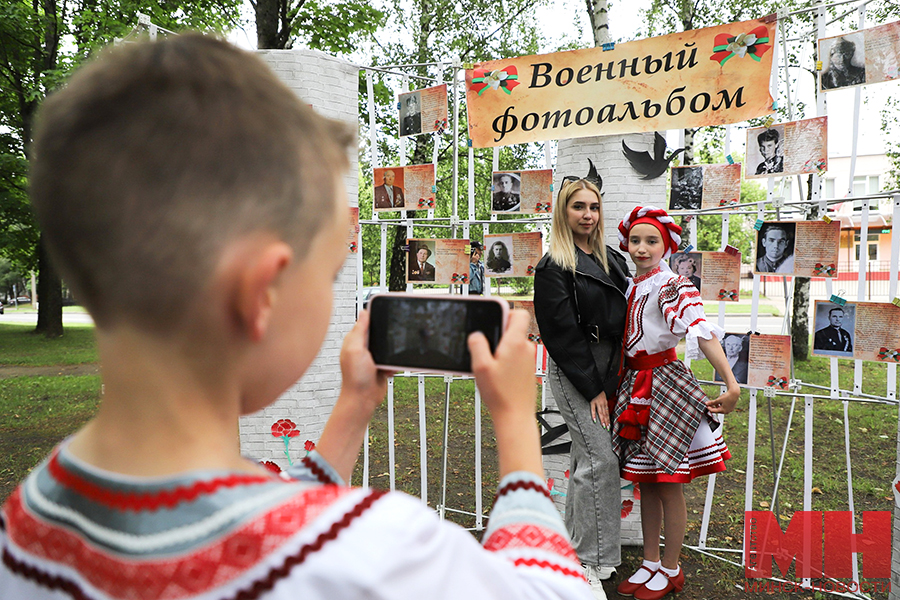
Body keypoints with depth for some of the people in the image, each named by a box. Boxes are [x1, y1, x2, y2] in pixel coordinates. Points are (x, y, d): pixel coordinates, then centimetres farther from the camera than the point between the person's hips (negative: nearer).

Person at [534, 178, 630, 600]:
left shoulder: (612, 260, 14)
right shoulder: (553, 268, -8)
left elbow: (623, 317, 16)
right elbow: (562, 333, -12)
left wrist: (614, 378, 7)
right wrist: (592, 388, -14)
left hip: (607, 369, 7)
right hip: (573, 371, -7)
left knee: (586, 457, 13)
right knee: (600, 459, -12)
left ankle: (574, 548, 25)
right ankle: (590, 563, -3)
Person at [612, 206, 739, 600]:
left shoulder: (672, 286, -13)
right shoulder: (630, 287, 8)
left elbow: (702, 332, -25)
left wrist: (731, 386, -35)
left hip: (665, 384, -7)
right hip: (634, 386, 7)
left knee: (668, 485, 3)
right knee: (645, 482, 14)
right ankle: (650, 564, 26)